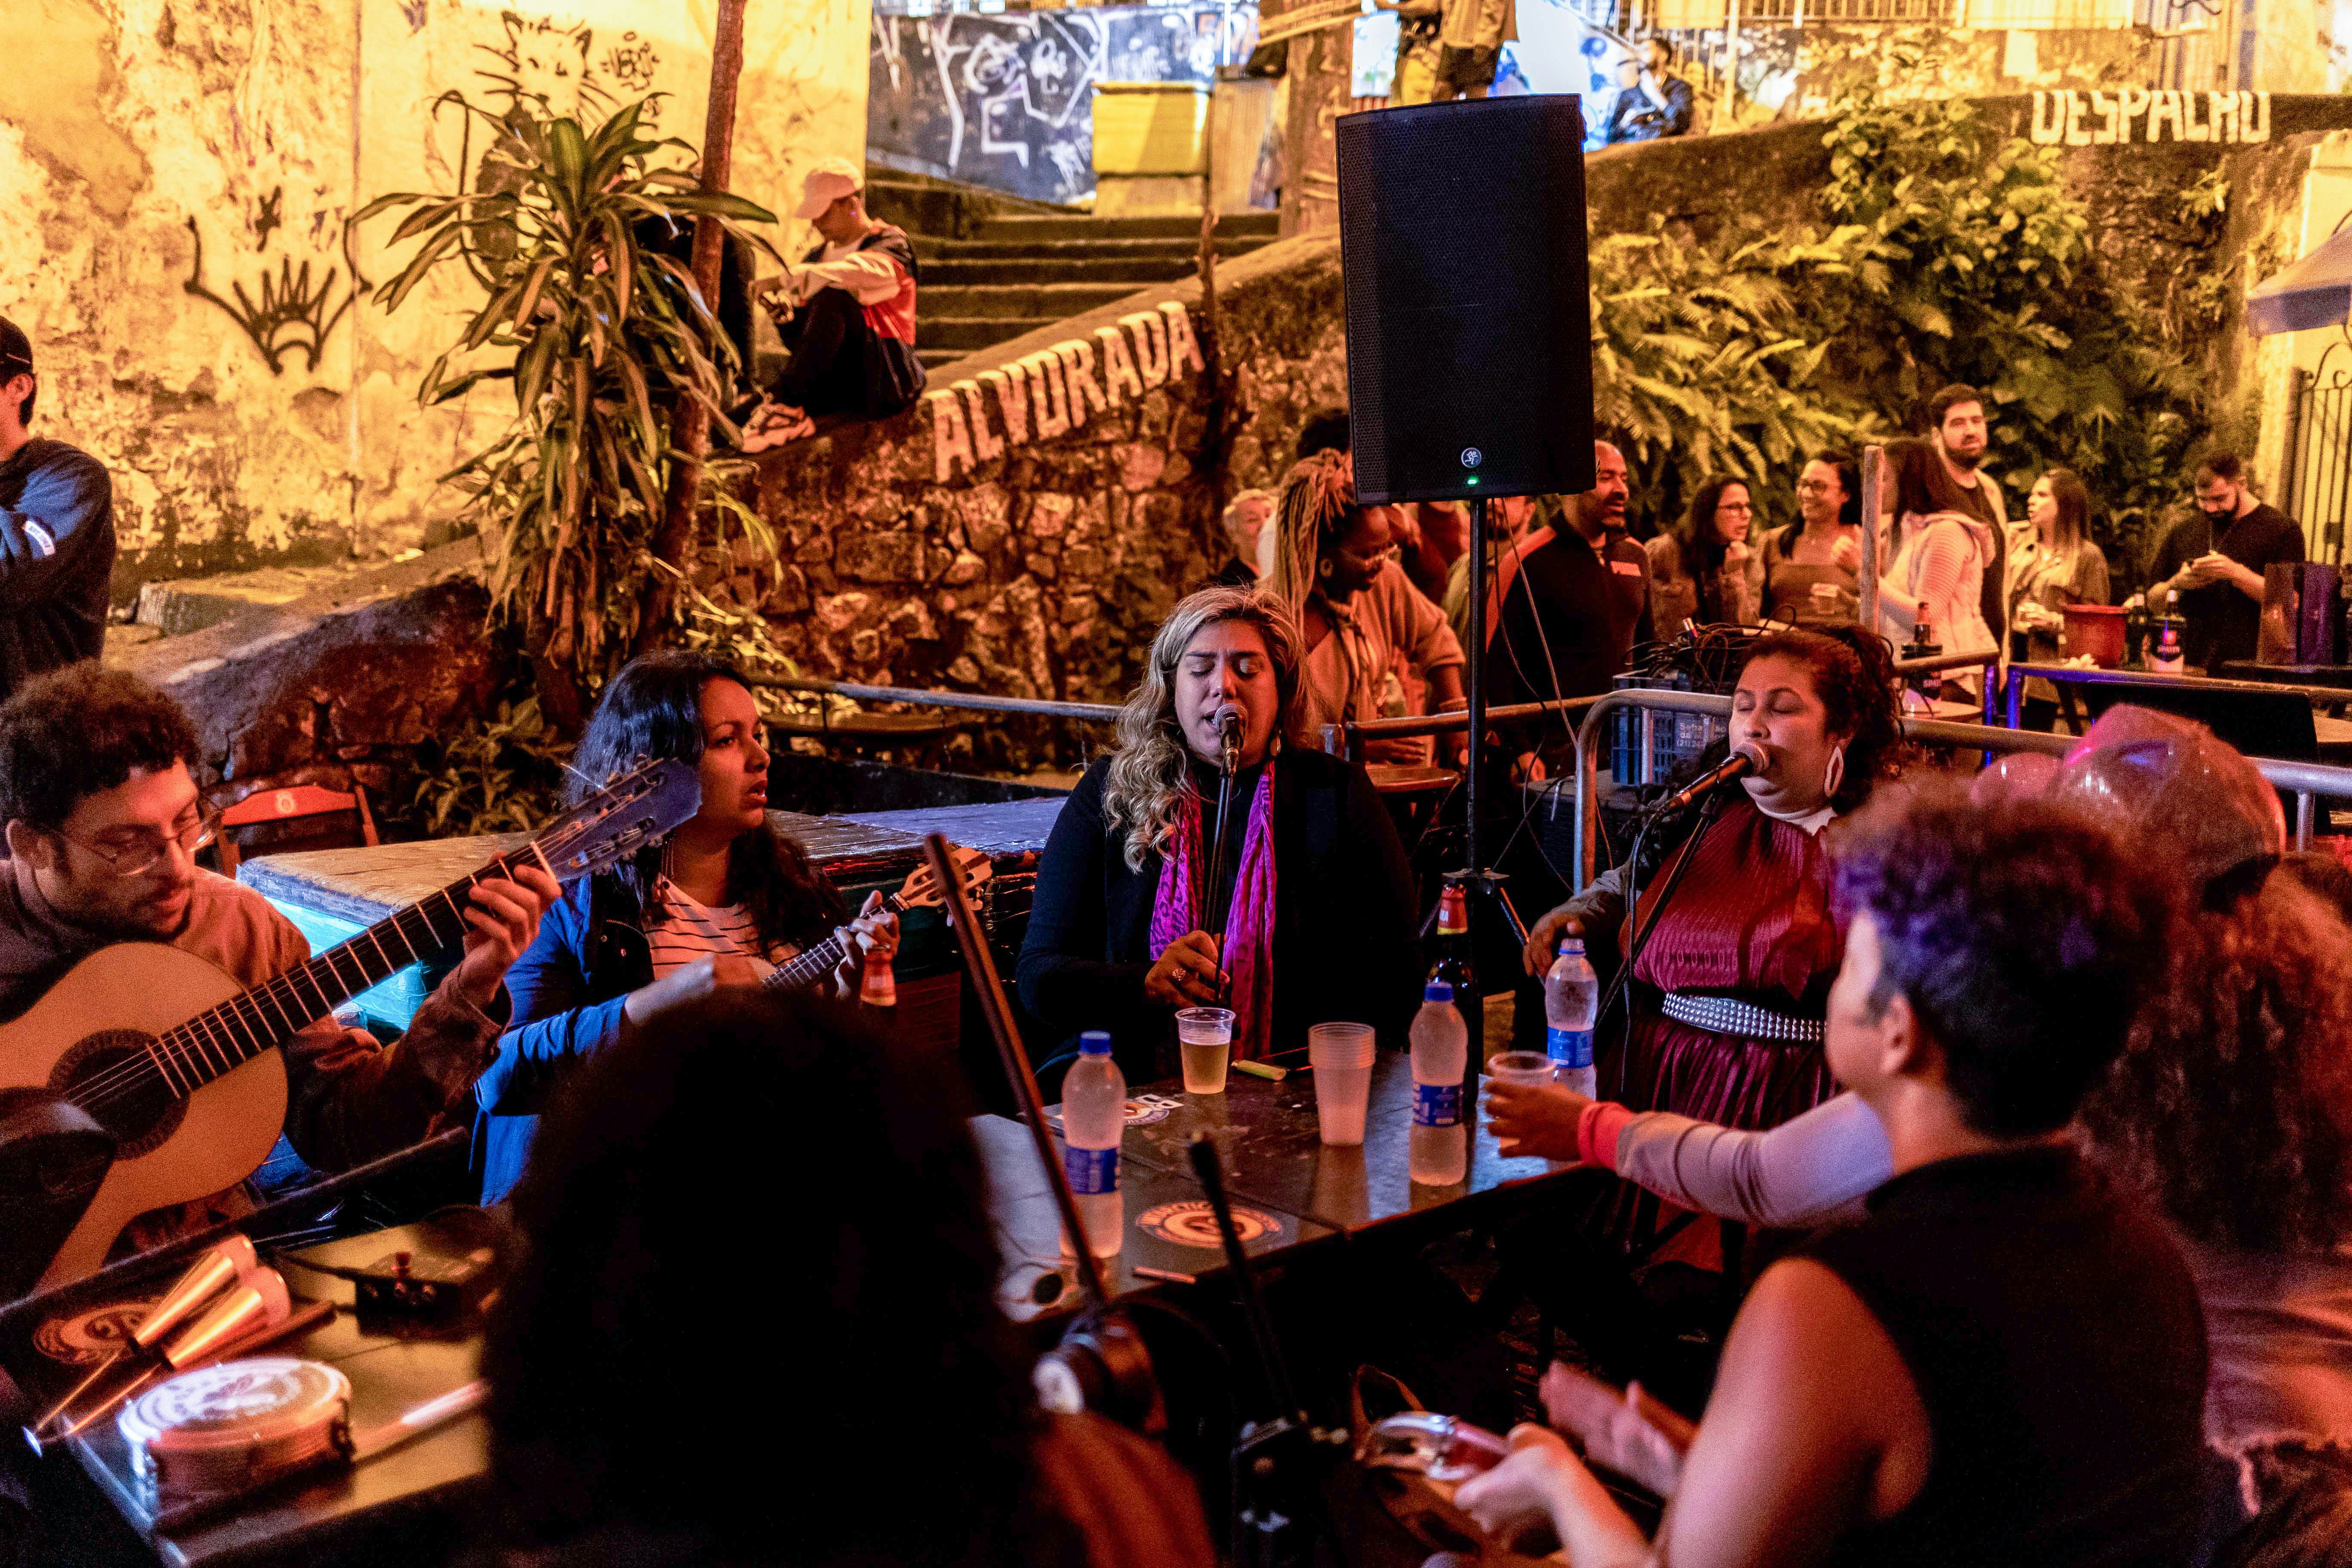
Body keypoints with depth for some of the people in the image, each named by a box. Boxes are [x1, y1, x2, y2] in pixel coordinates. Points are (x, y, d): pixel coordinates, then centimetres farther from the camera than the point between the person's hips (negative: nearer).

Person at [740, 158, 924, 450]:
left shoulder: (892, 245, -1)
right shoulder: (817, 257, 18)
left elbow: (856, 275, -27)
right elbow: (802, 342, 14)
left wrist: (787, 280, -25)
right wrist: (784, 315, -8)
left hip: (883, 382, -5)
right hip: (835, 381, 5)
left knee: (832, 298, -32)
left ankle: (787, 403, -29)